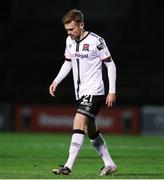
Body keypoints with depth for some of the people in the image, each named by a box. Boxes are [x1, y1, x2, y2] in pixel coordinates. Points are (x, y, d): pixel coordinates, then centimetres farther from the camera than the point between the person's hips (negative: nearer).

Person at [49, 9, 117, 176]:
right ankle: (109, 164, 26)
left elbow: (110, 64, -8)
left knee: (78, 124, -19)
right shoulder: (70, 41, 7)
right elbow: (68, 63, 21)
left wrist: (112, 91, -10)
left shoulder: (96, 41, -14)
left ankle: (68, 167, -24)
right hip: (81, 93, 8)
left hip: (94, 91, -8)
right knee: (91, 130, 13)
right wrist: (56, 81, 8)